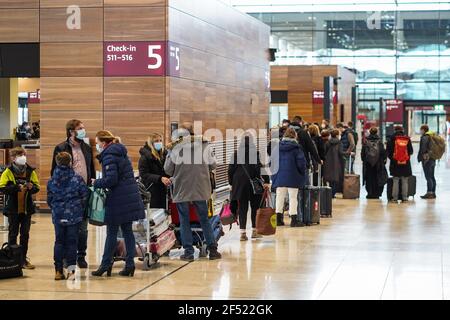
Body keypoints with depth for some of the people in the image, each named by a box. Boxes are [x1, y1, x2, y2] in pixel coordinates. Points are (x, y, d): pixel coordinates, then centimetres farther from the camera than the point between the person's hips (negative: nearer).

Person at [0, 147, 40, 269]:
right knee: (13, 233, 5)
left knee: (25, 234, 8)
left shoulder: (30, 172, 5)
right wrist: (17, 187, -23)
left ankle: (23, 258, 16)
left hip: (26, 208, 3)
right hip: (13, 208, -3)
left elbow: (37, 187, 7)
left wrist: (31, 187, -15)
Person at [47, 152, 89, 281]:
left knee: (59, 242, 10)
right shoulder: (77, 179, -9)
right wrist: (80, 209, 11)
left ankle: (58, 271, 10)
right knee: (72, 241, 4)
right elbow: (85, 196, -5)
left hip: (58, 216, 2)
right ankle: (71, 270, 1)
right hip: (74, 216, -2)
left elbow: (49, 199, 5)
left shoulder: (51, 181, -1)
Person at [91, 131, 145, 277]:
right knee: (127, 231, 9)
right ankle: (130, 264, 9)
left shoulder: (109, 156, -12)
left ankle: (105, 265, 5)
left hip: (118, 199, -8)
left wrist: (96, 183, -5)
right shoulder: (121, 152, 15)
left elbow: (111, 179, -20)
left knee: (111, 233, -1)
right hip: (130, 197, 8)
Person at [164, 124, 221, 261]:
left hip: (182, 189, -2)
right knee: (204, 219, 13)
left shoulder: (175, 148, -7)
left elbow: (168, 169, -2)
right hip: (201, 188, 2)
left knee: (184, 220, 8)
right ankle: (212, 249, 9)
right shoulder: (205, 145, -1)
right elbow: (213, 165, 5)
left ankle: (188, 251, 7)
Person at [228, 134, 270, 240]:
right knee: (255, 207, 10)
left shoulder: (236, 154, 2)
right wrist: (266, 181, -8)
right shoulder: (256, 153, -6)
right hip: (254, 184, -2)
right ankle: (254, 231, 14)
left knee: (242, 208, 4)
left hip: (240, 184, 2)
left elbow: (231, 169, 5)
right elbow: (261, 167, -11)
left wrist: (231, 182, 13)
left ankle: (243, 232, -3)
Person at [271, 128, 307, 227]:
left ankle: (278, 219, 13)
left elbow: (272, 161, 5)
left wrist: (275, 172, 15)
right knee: (293, 197, 2)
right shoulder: (296, 147, -9)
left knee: (280, 197, 11)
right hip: (292, 176, -4)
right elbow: (301, 162, -11)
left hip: (279, 176, 4)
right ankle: (294, 220, 1)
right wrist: (302, 174, 4)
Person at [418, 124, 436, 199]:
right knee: (432, 177, 13)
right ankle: (433, 193, 17)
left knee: (428, 177, -8)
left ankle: (429, 193, -10)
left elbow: (423, 148, -21)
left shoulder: (424, 137, -12)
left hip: (427, 159, -9)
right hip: (433, 159, 9)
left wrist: (423, 155, -15)